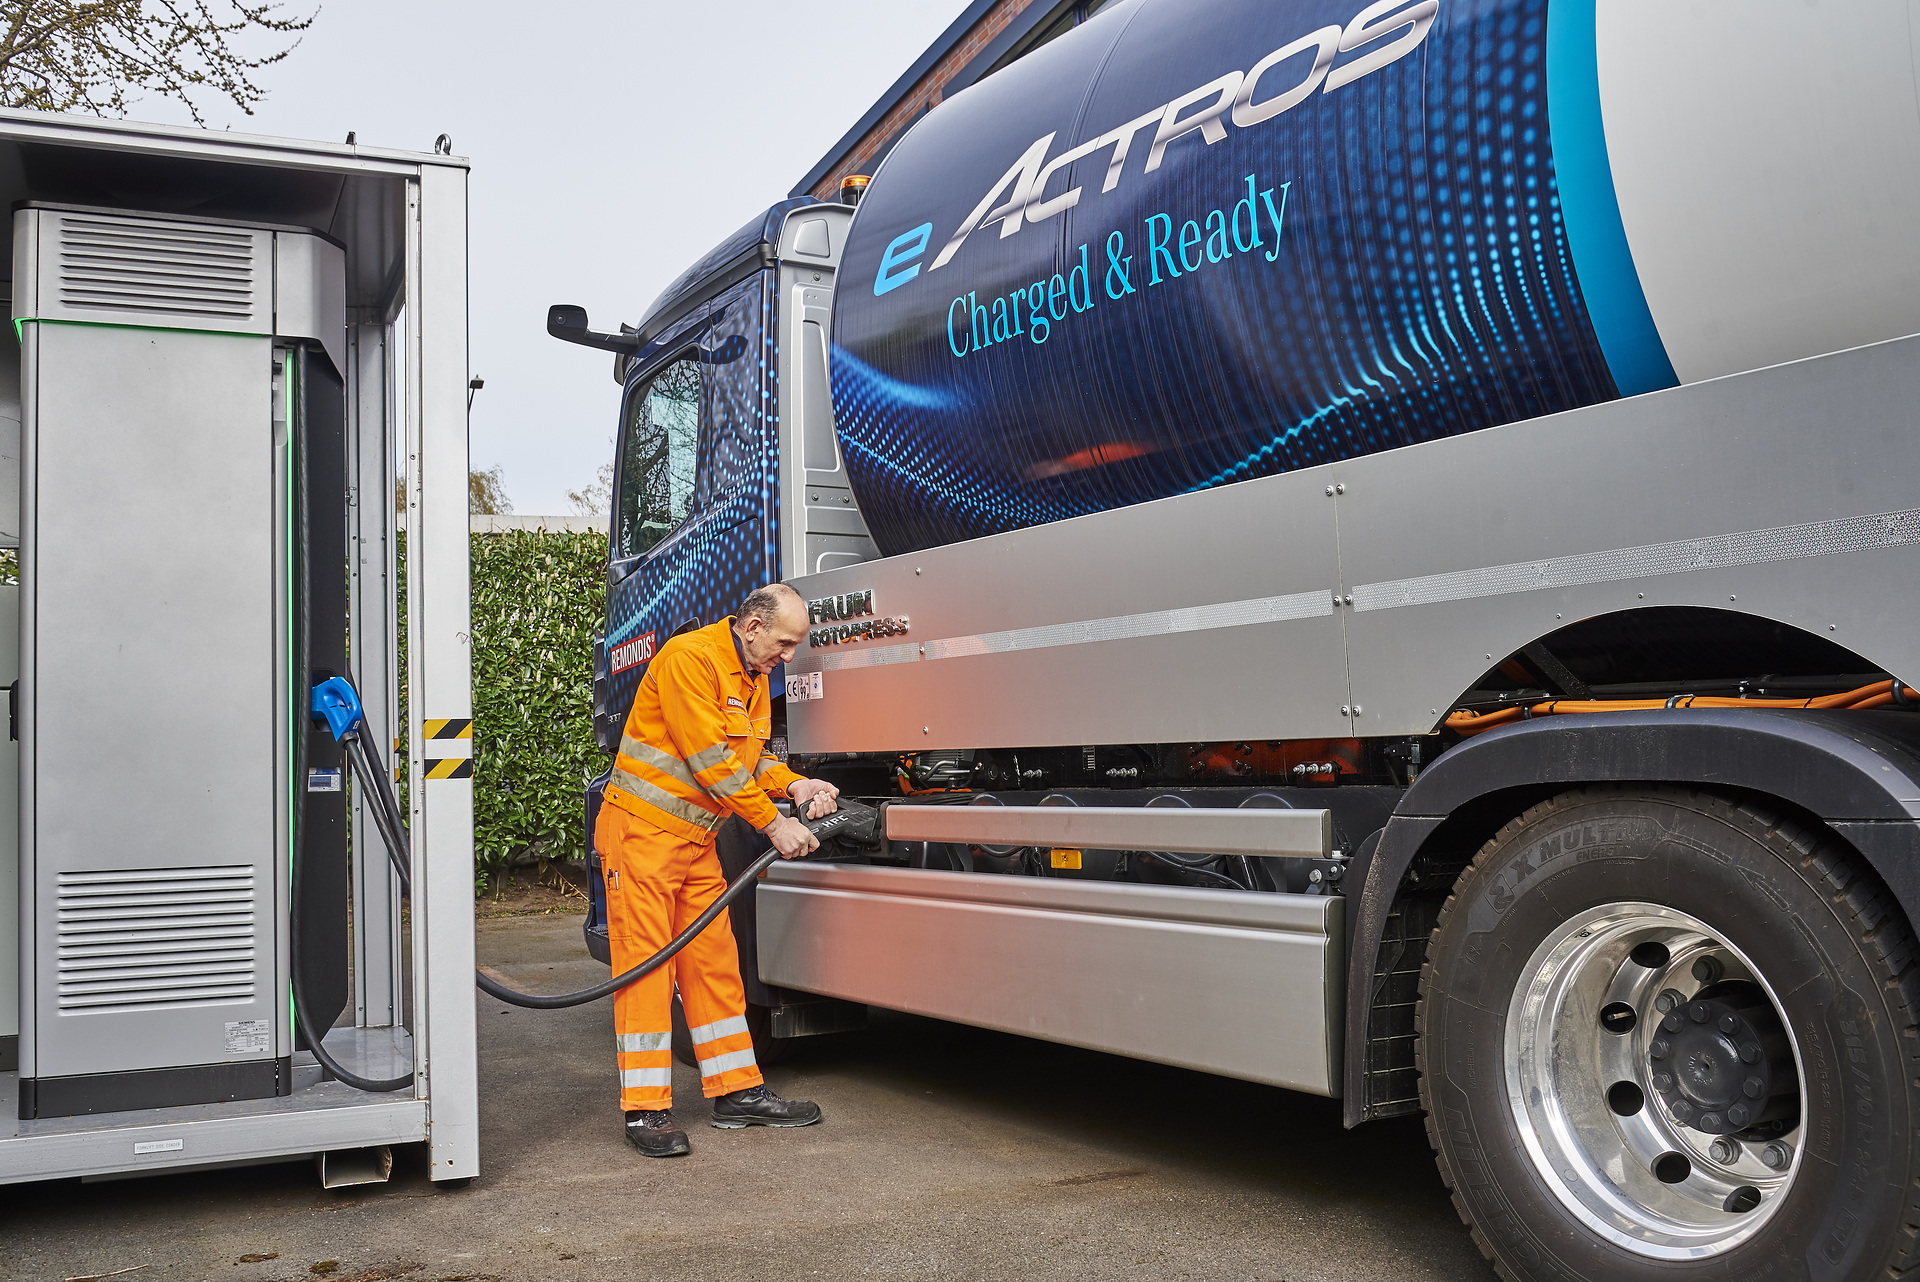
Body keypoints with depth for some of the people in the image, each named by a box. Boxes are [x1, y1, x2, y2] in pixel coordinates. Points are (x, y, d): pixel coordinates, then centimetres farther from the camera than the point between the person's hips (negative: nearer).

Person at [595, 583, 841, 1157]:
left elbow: (751, 755, 15)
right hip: (643, 829, -9)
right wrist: (773, 824, -18)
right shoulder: (690, 657, -18)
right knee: (645, 962, -6)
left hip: (696, 839, 9)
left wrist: (794, 785, -5)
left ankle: (737, 1092, 16)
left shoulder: (753, 678, 12)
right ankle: (646, 1110, -2)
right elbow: (709, 759, -22)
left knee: (714, 962, 9)